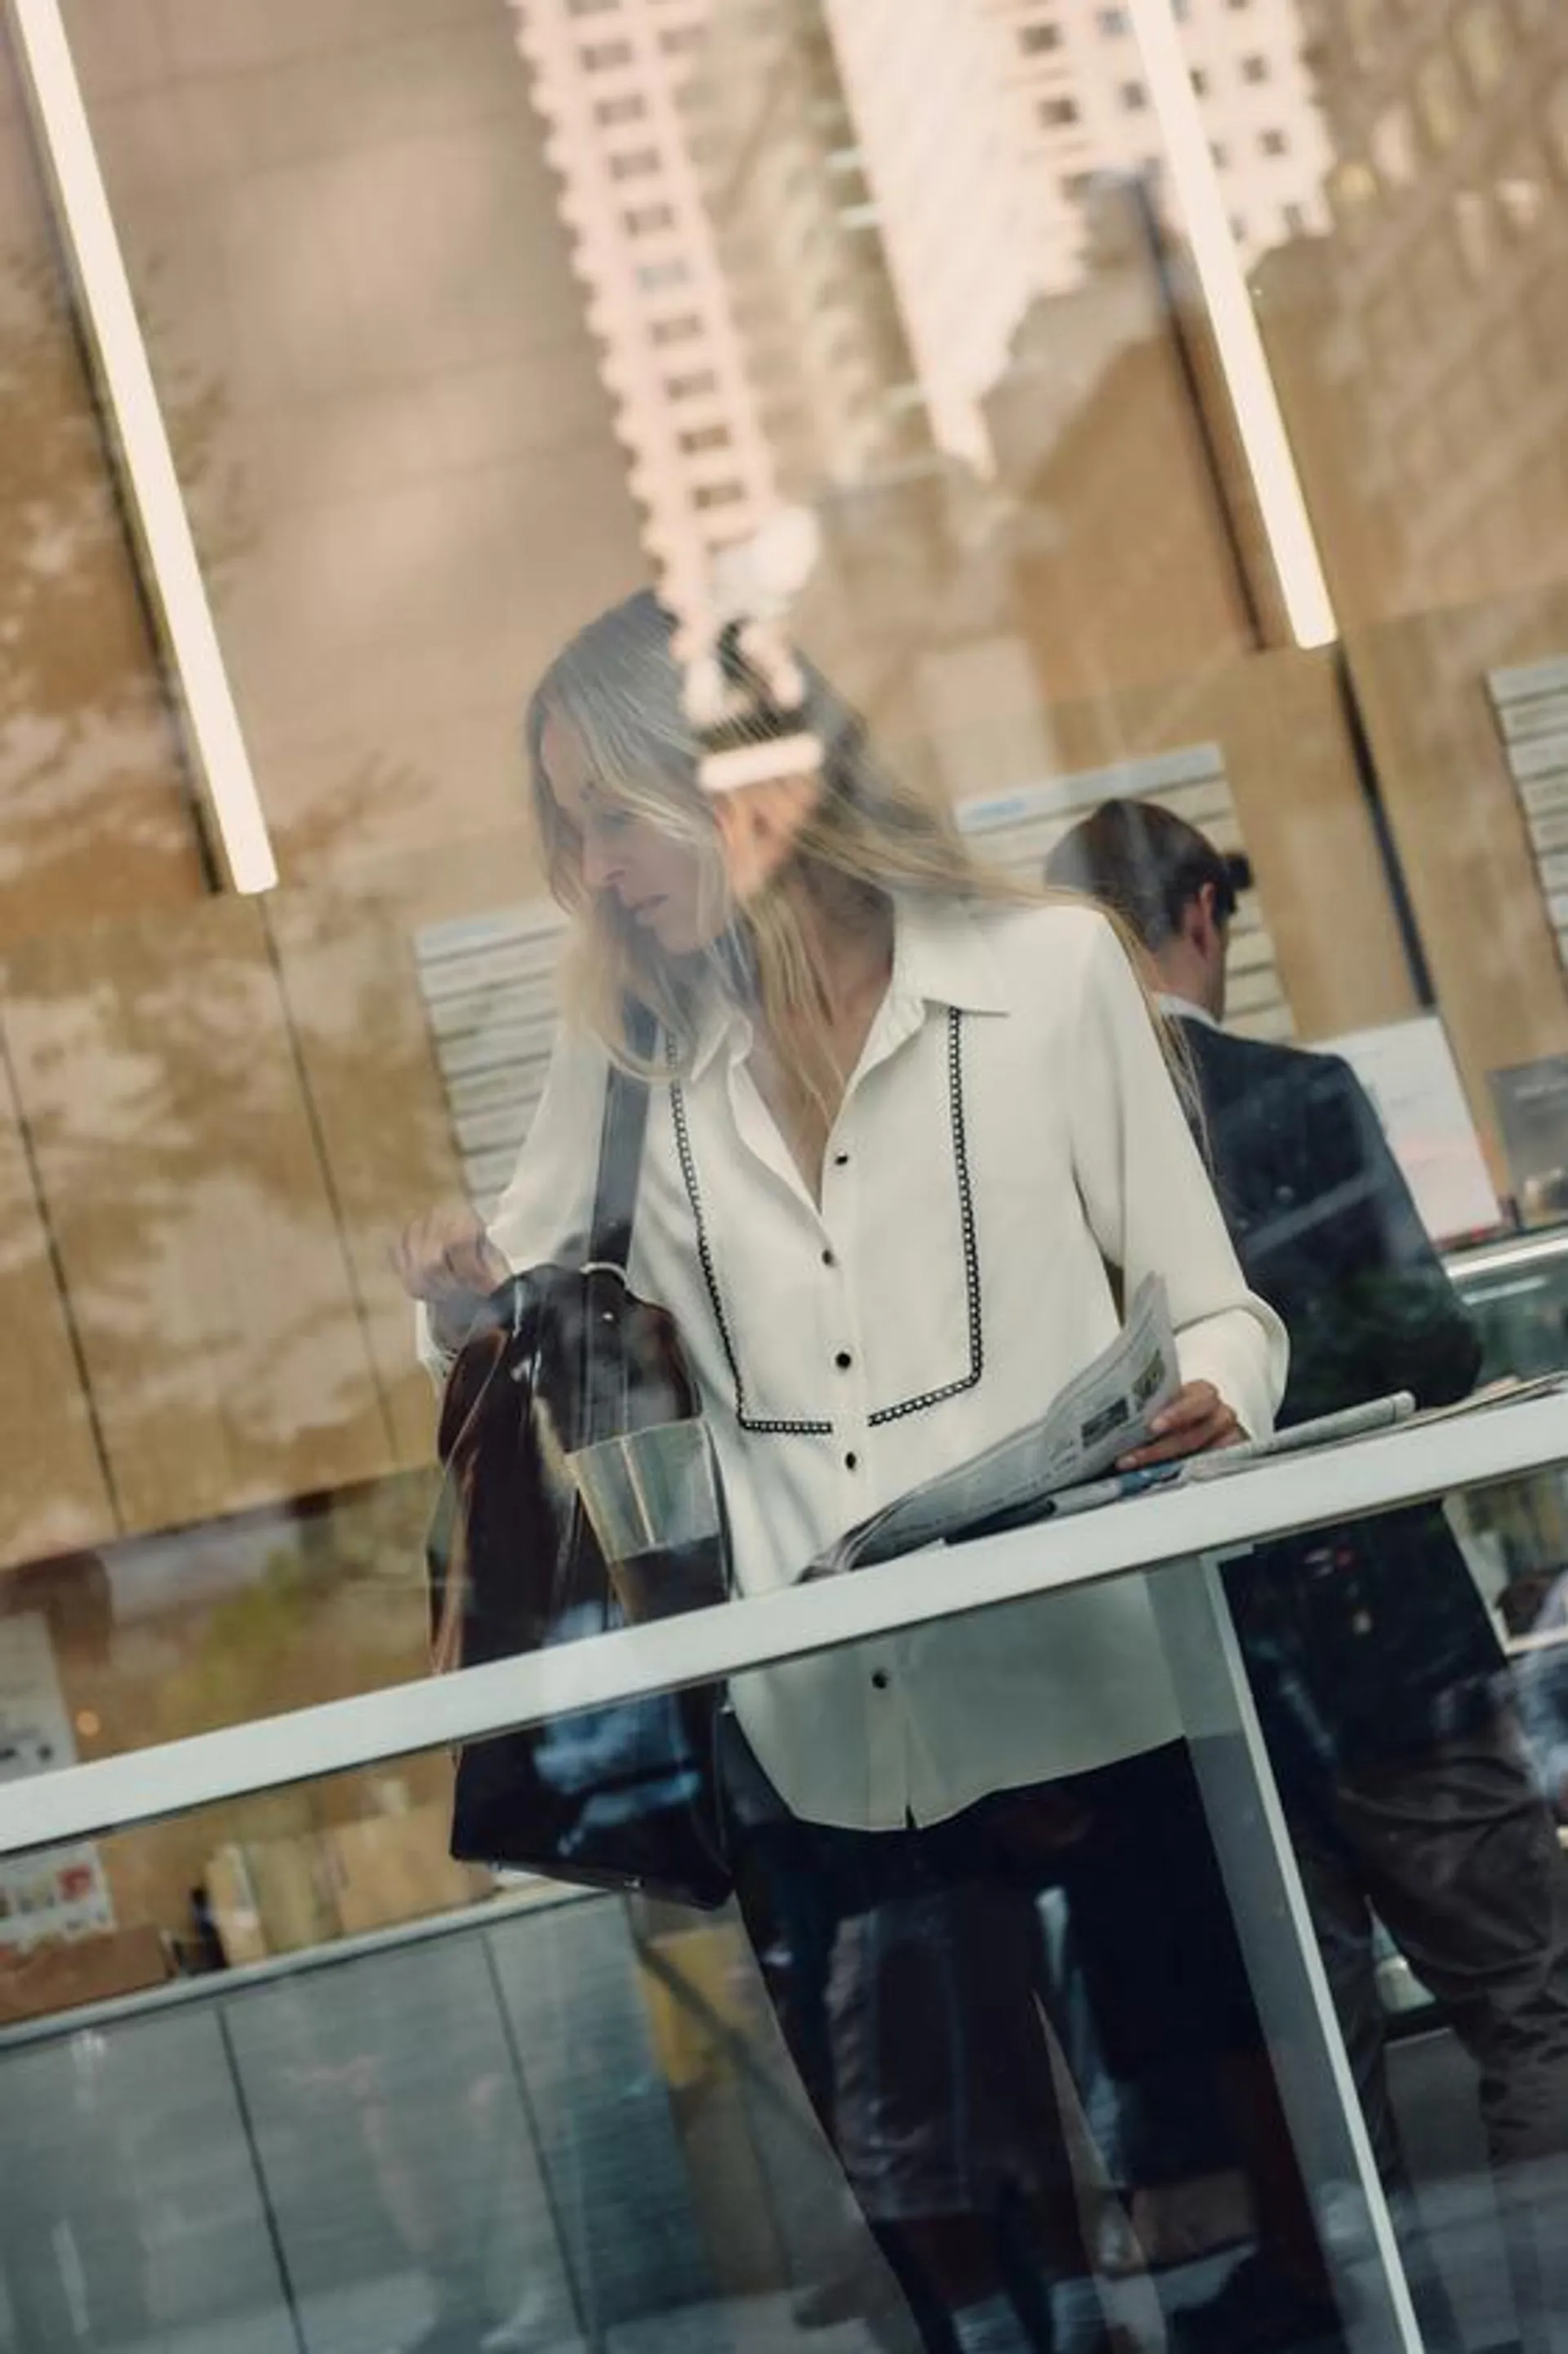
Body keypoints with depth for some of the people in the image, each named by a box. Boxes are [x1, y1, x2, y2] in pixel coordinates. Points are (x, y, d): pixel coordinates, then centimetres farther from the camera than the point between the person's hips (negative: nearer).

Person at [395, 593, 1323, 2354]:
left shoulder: (1048, 970, 0)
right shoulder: (625, 1052, 9)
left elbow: (1209, 1307, 3)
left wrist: (1206, 1405, -19)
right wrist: (463, 1304, -3)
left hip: (1097, 1708, -3)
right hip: (825, 1751, 3)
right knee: (934, 2198, 12)